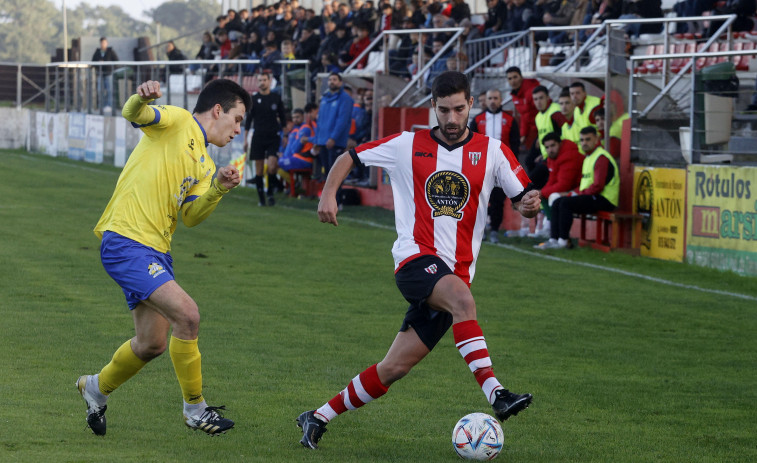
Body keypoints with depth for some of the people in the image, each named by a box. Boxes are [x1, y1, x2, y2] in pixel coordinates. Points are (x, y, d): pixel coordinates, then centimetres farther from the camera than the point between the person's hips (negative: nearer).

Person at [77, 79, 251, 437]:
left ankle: (97, 388, 40)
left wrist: (218, 189, -9)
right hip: (126, 241, -10)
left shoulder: (204, 163, 20)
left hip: (156, 251, 10)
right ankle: (195, 408, -7)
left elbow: (190, 215, 7)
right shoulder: (177, 122, -2)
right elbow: (133, 114, -21)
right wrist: (141, 98, -43)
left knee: (151, 344, 14)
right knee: (186, 314, -20)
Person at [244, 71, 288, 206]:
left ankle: (270, 193, 3)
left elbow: (283, 118, 12)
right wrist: (245, 139, 3)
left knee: (272, 166, -16)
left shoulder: (276, 97, 5)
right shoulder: (254, 99, 4)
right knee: (259, 169, 0)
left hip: (273, 137, -1)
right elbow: (248, 118, 7)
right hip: (258, 138, 1)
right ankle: (261, 198, 9)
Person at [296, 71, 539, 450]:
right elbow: (349, 158, 14)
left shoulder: (491, 152, 7)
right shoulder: (408, 146, 5)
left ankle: (319, 417, 12)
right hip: (415, 259, -3)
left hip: (456, 273, 3)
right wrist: (329, 193, -4)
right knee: (463, 299, -36)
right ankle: (495, 394, -45)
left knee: (395, 367, -1)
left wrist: (530, 203, -17)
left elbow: (522, 198, 7)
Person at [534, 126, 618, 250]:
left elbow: (598, 186, -21)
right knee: (557, 202, 4)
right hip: (591, 197, 10)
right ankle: (554, 239, -4)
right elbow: (584, 182, 25)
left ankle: (564, 240, -17)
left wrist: (581, 193, -11)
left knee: (566, 202, -22)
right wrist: (577, 192, 5)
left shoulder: (601, 158, -14)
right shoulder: (588, 158, 20)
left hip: (604, 200, -10)